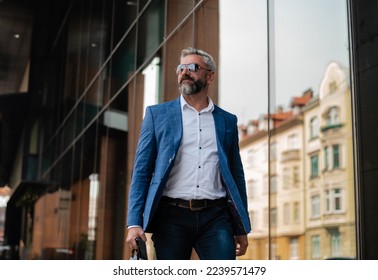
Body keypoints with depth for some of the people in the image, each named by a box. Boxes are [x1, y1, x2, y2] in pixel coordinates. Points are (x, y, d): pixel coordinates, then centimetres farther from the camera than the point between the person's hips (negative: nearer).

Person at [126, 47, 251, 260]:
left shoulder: (227, 121, 14)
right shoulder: (157, 114, 9)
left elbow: (236, 175, 15)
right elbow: (142, 170, 5)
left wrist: (241, 228, 11)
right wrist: (135, 222, -6)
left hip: (215, 218, 1)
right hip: (172, 216, -1)